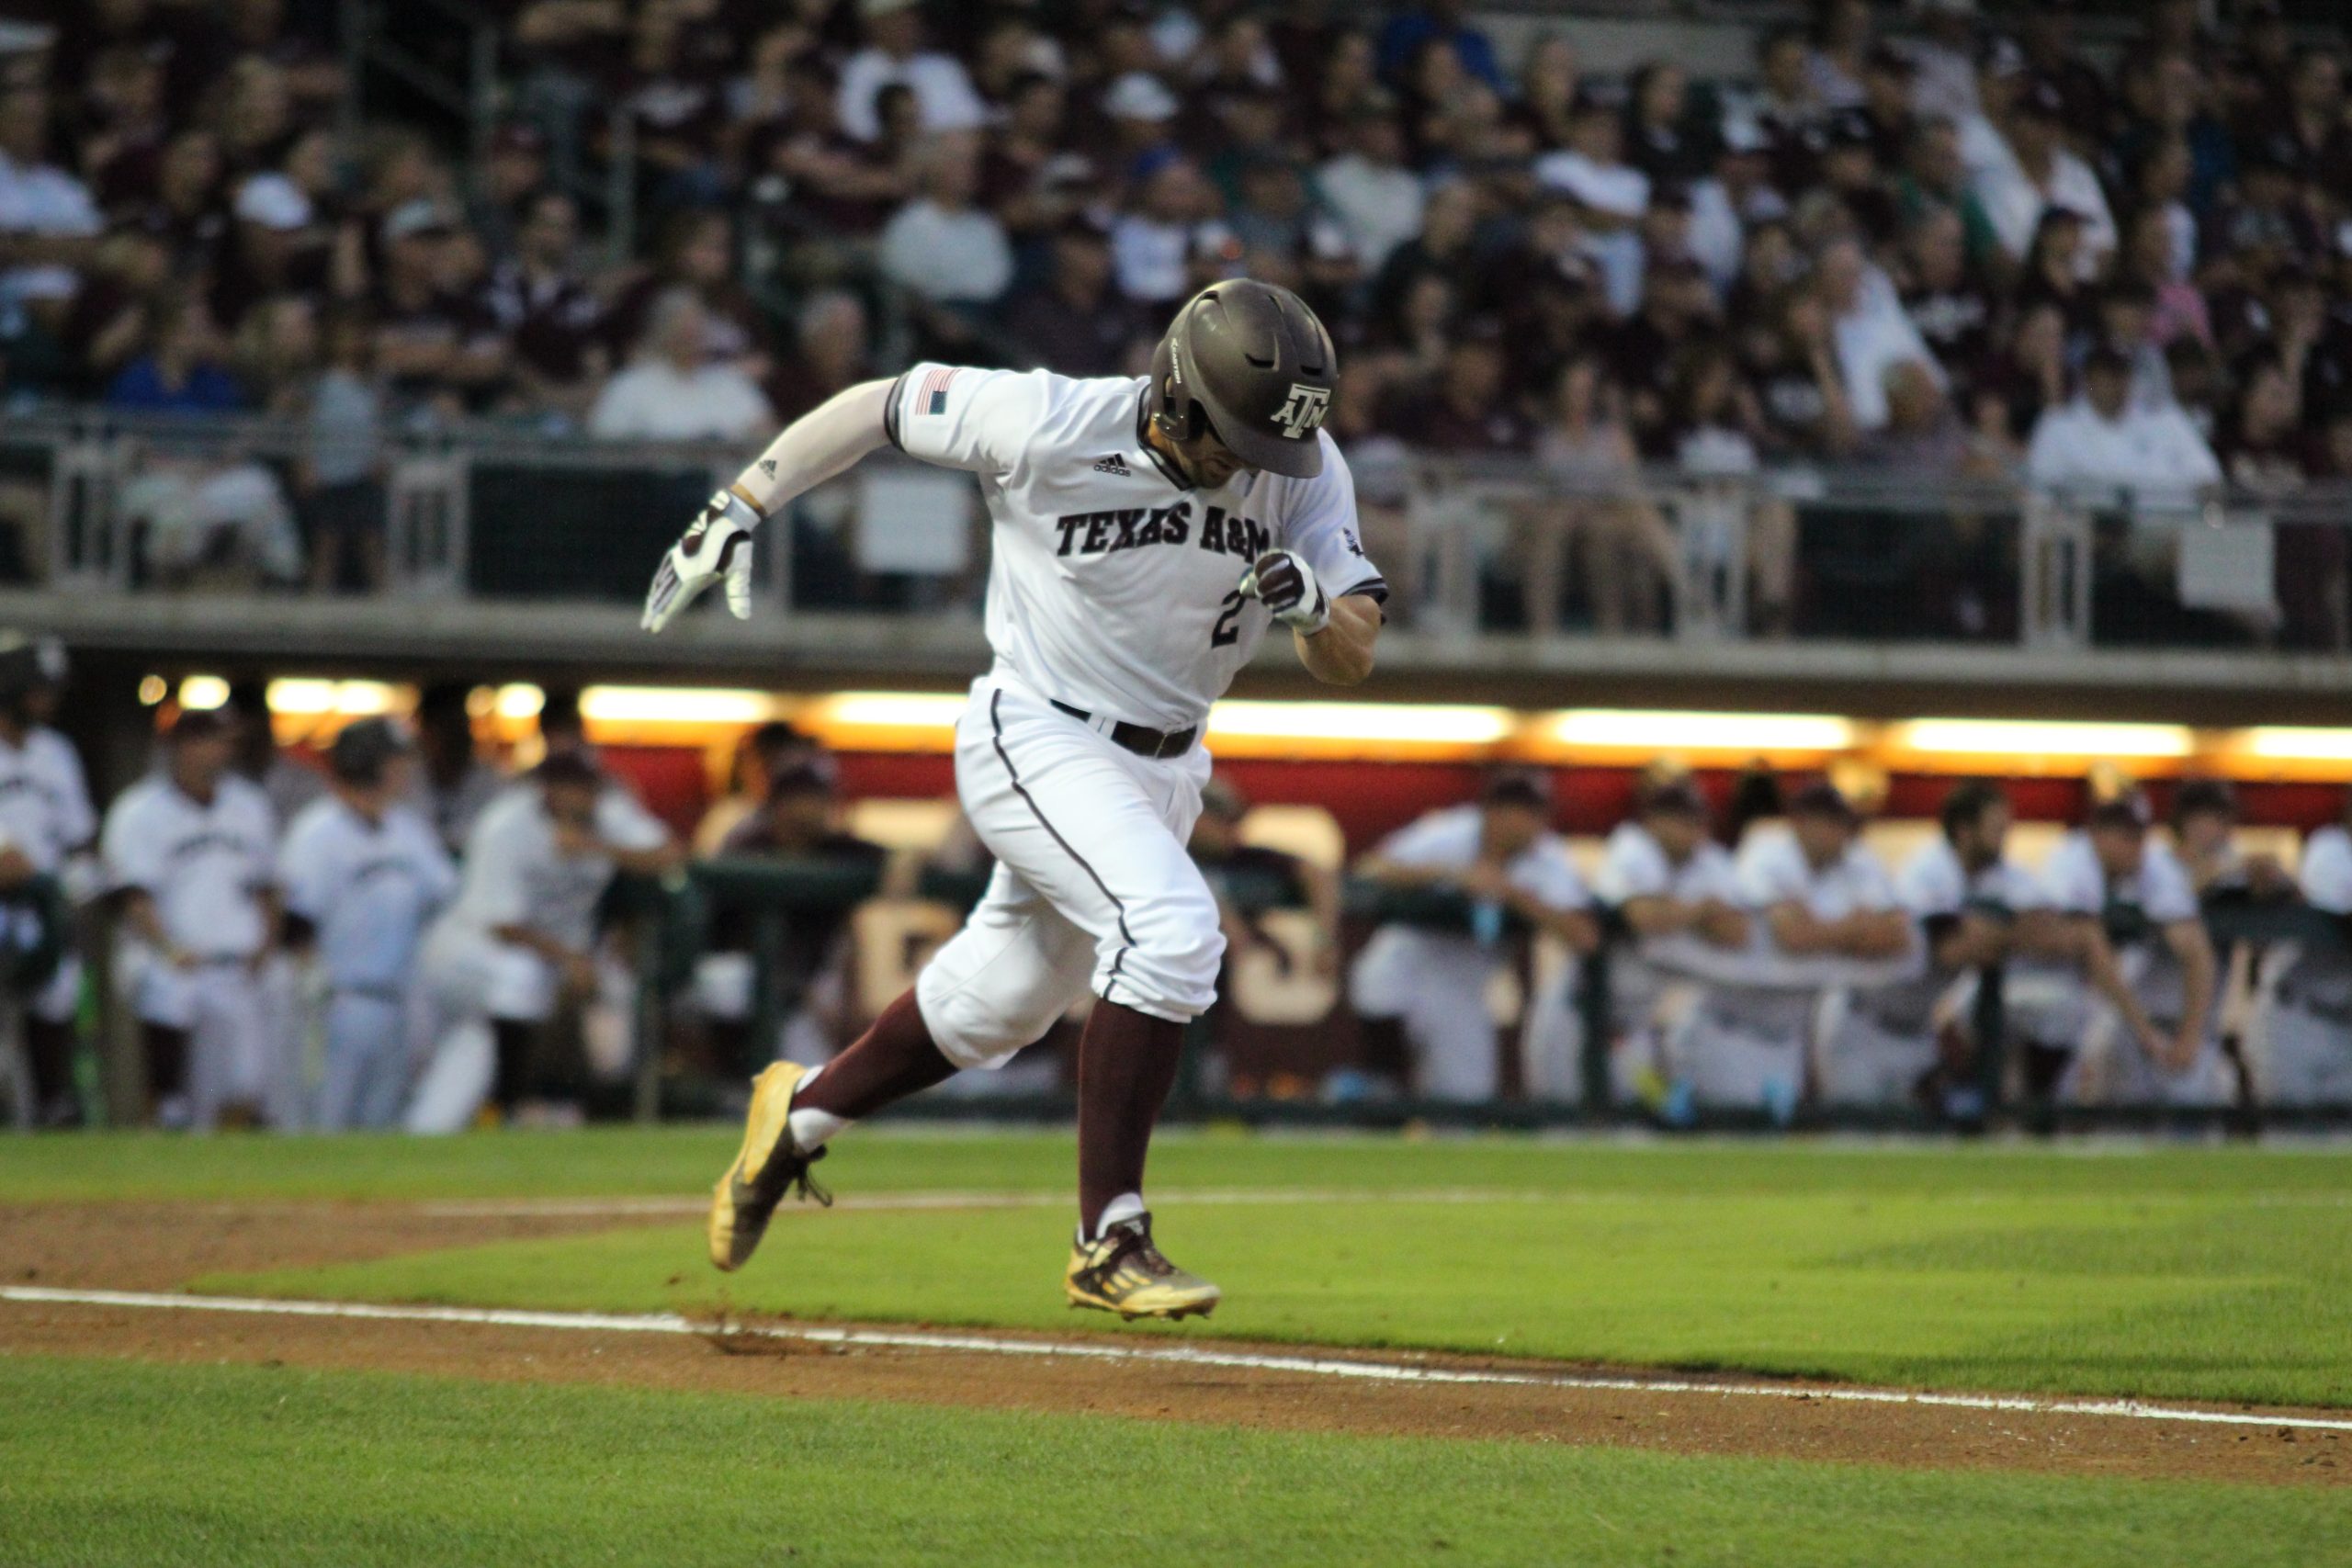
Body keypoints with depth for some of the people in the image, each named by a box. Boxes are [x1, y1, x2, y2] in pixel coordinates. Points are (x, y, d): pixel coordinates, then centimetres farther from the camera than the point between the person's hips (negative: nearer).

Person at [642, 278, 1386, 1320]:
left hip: (1164, 767, 6)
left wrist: (1314, 605, -31)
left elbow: (1354, 661, -9)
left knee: (998, 1002, 18)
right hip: (1037, 742, -6)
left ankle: (802, 1114, 43)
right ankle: (1108, 1242, -24)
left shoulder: (1302, 472, -11)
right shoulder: (1047, 425, -23)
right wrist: (736, 513, -12)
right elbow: (875, 407, -9)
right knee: (1171, 925, -28)